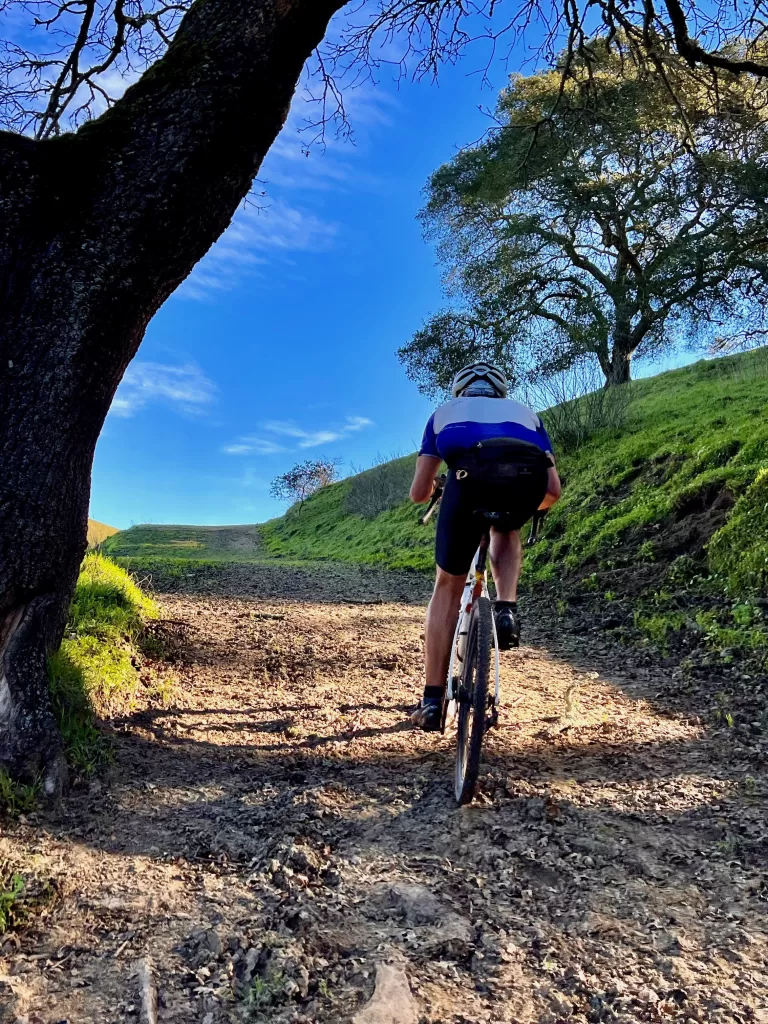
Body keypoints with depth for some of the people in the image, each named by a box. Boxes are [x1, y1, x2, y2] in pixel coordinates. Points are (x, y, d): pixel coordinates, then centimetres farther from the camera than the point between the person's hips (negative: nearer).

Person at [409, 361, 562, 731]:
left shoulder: (445, 411, 36)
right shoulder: (525, 412, 40)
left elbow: (419, 493, 29)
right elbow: (553, 491, 32)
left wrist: (433, 494, 54)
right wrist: (525, 505, 54)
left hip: (471, 475, -1)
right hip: (529, 477, 2)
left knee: (448, 585, 18)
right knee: (506, 531, 38)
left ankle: (432, 701, 17)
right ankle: (507, 608, 12)